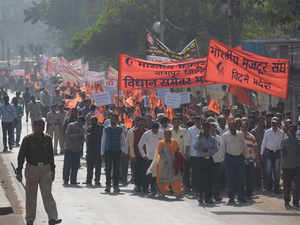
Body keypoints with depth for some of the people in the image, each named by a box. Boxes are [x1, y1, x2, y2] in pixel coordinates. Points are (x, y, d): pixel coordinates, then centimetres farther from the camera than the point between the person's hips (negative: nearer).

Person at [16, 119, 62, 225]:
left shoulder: (47, 139, 7)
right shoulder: (27, 140, -4)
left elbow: (51, 156, 16)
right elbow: (21, 156, -1)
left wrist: (52, 170, 16)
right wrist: (19, 171, -5)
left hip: (46, 169, 2)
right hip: (32, 169, -2)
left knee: (47, 194, -5)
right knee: (31, 196, 5)